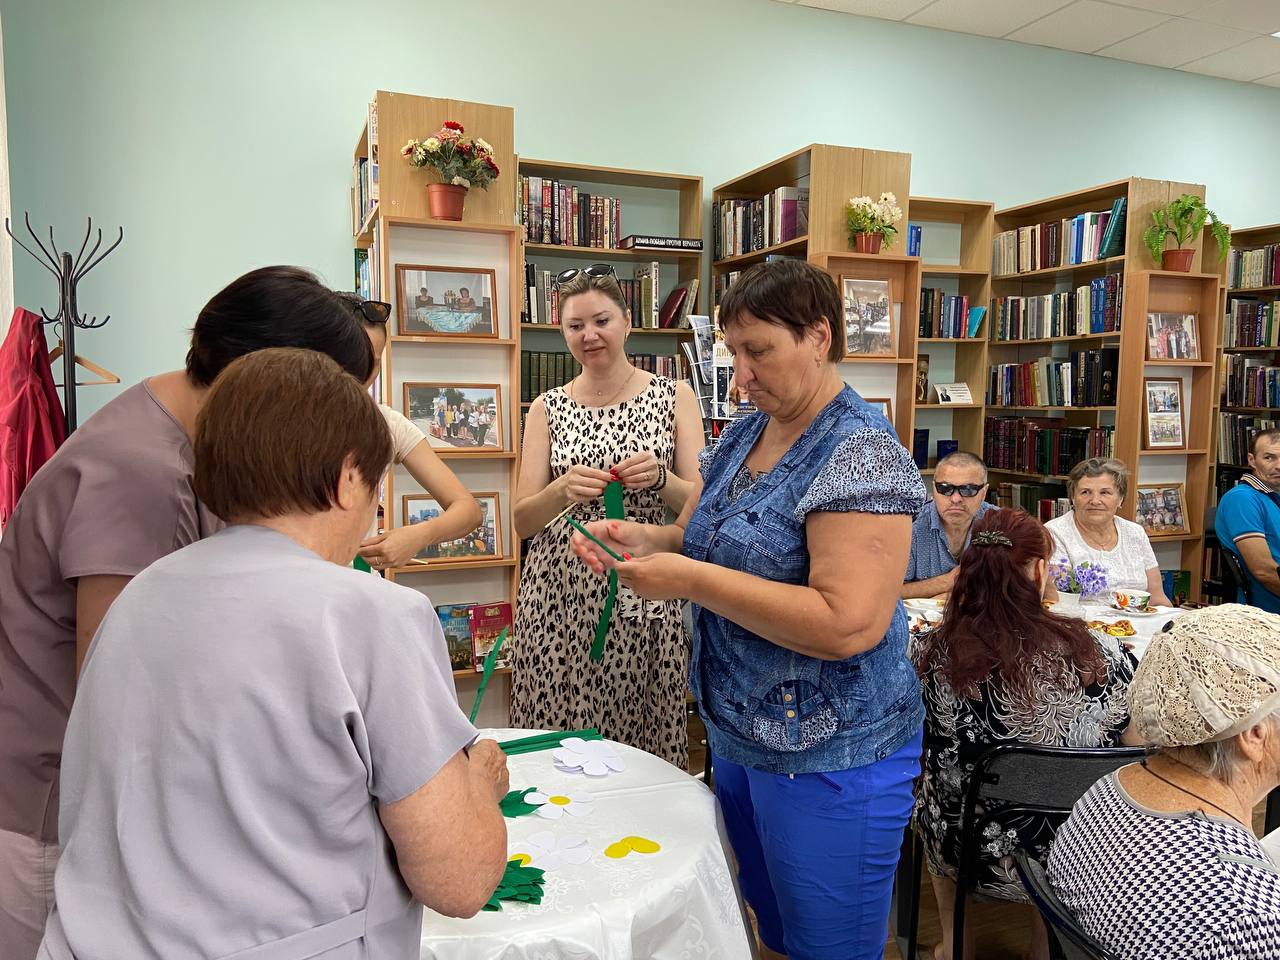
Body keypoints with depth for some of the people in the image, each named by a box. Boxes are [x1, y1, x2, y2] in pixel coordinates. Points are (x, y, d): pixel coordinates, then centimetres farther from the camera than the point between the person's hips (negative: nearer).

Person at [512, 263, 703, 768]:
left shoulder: (674, 396, 4)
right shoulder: (548, 409, 7)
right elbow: (523, 522, 3)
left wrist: (660, 479, -19)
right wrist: (562, 490, -17)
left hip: (644, 596, -1)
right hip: (559, 595, 1)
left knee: (643, 744, 2)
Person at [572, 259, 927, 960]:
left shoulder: (861, 455, -21)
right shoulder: (741, 436, 5)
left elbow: (846, 626, -30)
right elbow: (701, 537, 14)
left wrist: (690, 579, -28)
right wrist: (641, 539, -8)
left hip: (828, 759, -8)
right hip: (737, 734, 8)